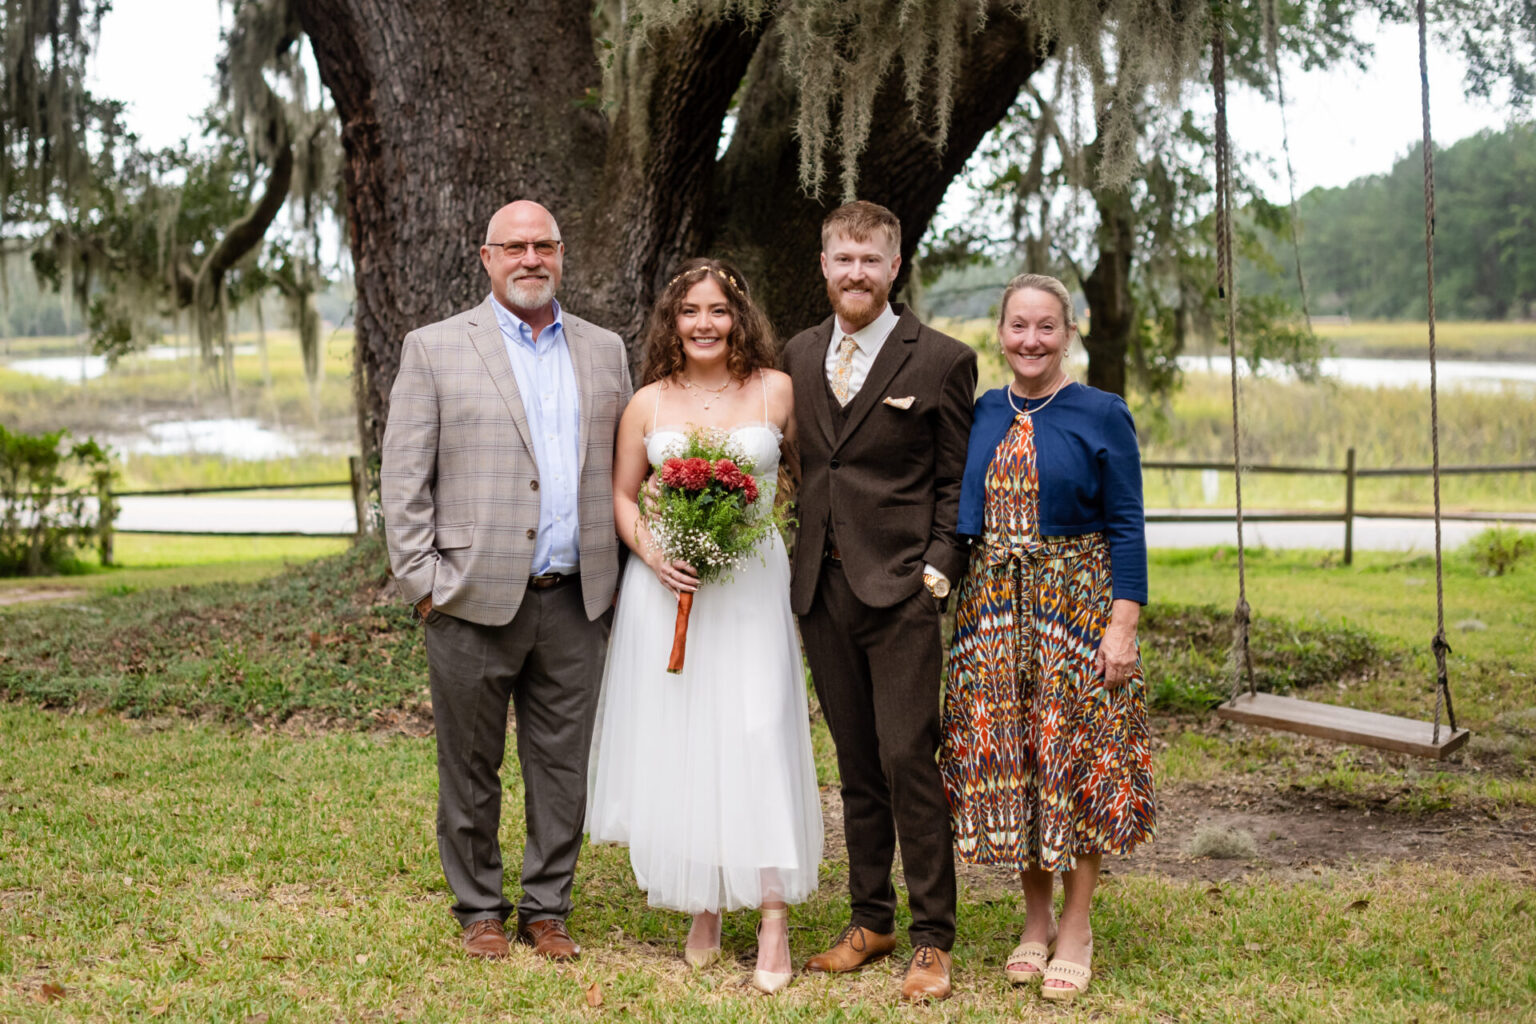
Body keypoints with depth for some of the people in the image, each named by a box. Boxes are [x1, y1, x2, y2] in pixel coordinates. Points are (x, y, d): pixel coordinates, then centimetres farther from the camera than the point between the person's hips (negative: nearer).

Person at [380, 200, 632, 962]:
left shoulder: (603, 351, 11)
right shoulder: (435, 350, 1)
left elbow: (623, 471, 14)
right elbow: (403, 478, -1)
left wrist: (616, 576, 7)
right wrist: (422, 581, -7)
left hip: (575, 603, 3)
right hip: (476, 601, -2)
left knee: (562, 767, 8)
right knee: (470, 769, 7)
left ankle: (547, 908, 22)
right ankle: (479, 909, 22)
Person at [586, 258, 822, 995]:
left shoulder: (776, 391, 2)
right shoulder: (648, 404, 6)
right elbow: (621, 495, 9)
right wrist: (652, 554, -7)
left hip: (752, 585, -1)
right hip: (667, 586, 2)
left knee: (758, 737, -9)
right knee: (677, 741, 2)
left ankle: (773, 922, -6)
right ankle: (702, 909, 16)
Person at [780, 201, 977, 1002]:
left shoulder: (941, 361, -2)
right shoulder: (798, 356, 12)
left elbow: (957, 482, 0)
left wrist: (939, 569, -10)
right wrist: (794, 567, 9)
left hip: (901, 586, -5)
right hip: (823, 588, 5)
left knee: (908, 760, -7)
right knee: (856, 765, 12)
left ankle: (931, 941, 2)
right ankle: (869, 920, 22)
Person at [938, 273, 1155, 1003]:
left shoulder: (1101, 415, -4)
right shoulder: (979, 415, 8)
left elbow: (1126, 528, -6)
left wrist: (1123, 623, -13)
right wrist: (951, 606, 10)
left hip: (1077, 607, -4)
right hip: (992, 611, 4)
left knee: (1077, 759, -1)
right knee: (1005, 762, 6)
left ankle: (1076, 932, 10)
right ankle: (1035, 921, 20)